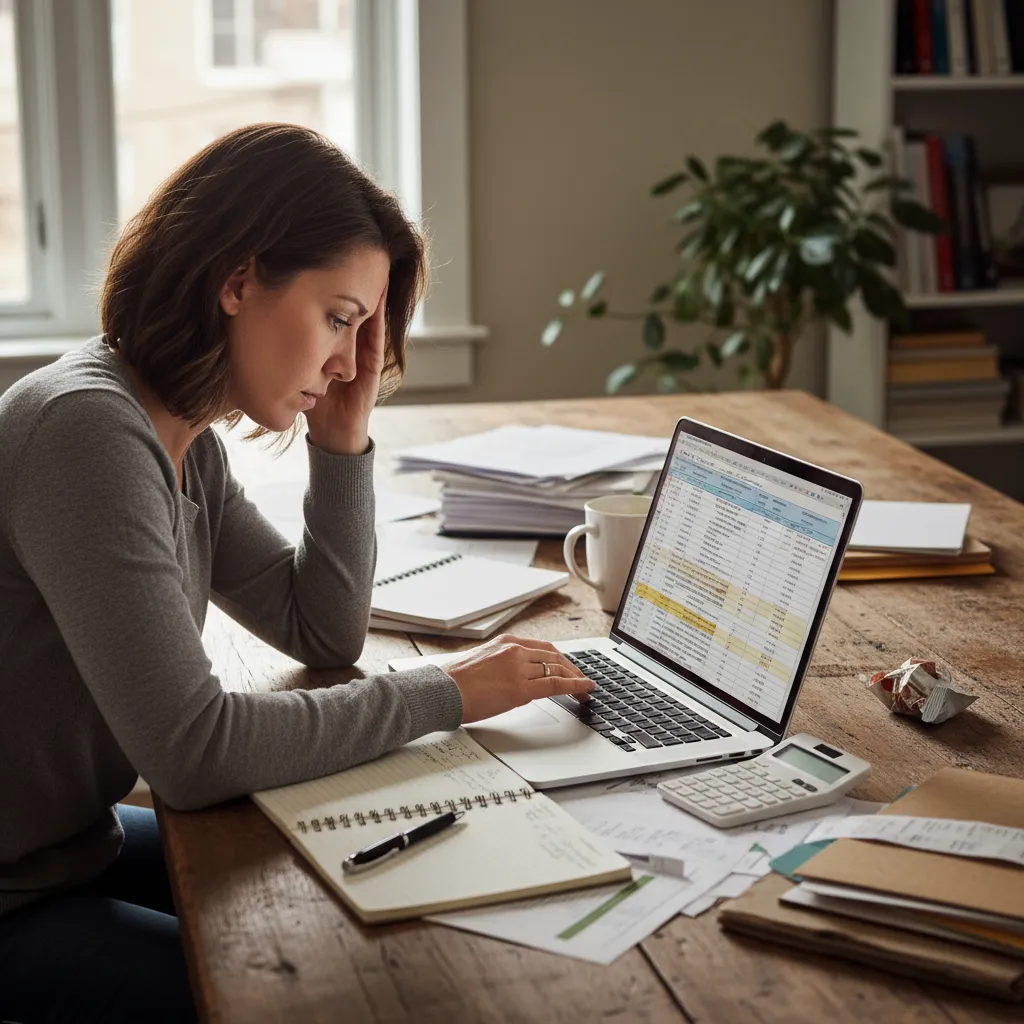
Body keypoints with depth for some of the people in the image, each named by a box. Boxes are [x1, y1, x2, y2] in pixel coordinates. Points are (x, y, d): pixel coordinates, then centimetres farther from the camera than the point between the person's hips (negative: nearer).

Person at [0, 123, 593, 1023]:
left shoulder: (183, 440, 3)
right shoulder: (88, 431, -26)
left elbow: (324, 633, 11)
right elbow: (191, 753, -29)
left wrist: (344, 442, -2)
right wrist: (443, 695, -21)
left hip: (80, 846, 9)